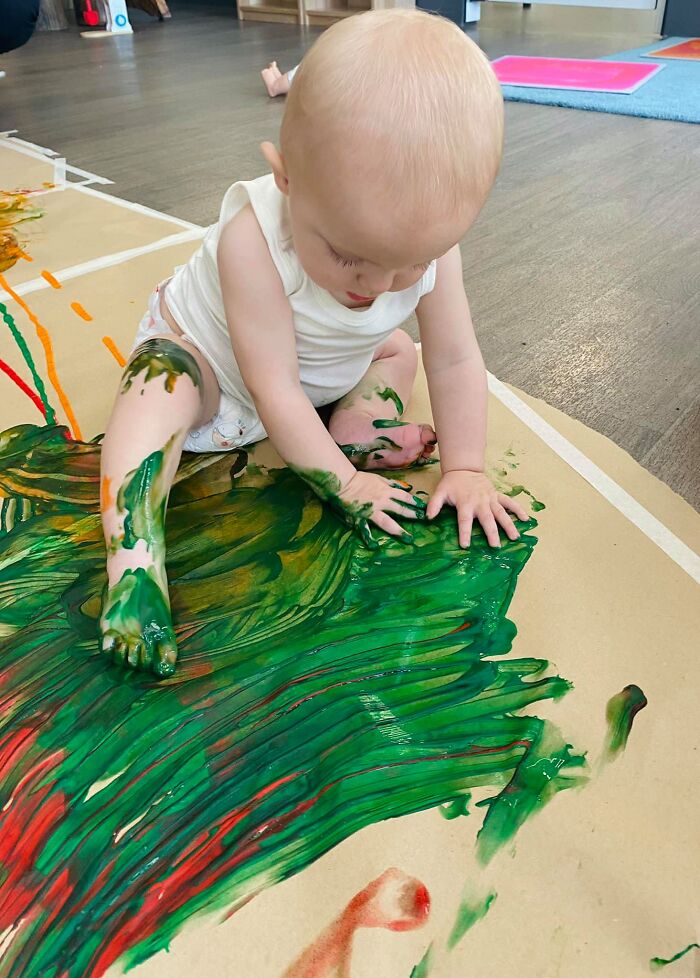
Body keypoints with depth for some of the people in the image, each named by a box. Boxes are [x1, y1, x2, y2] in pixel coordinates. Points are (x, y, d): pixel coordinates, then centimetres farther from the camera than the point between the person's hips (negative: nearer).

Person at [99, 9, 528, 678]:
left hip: (320, 376, 5)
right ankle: (132, 561, -36)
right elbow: (275, 389, -37)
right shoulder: (253, 240, -41)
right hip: (197, 350, -5)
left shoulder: (426, 237, -27)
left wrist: (465, 469, -19)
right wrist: (341, 482, -31)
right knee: (155, 395, -34)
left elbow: (456, 359, -19)